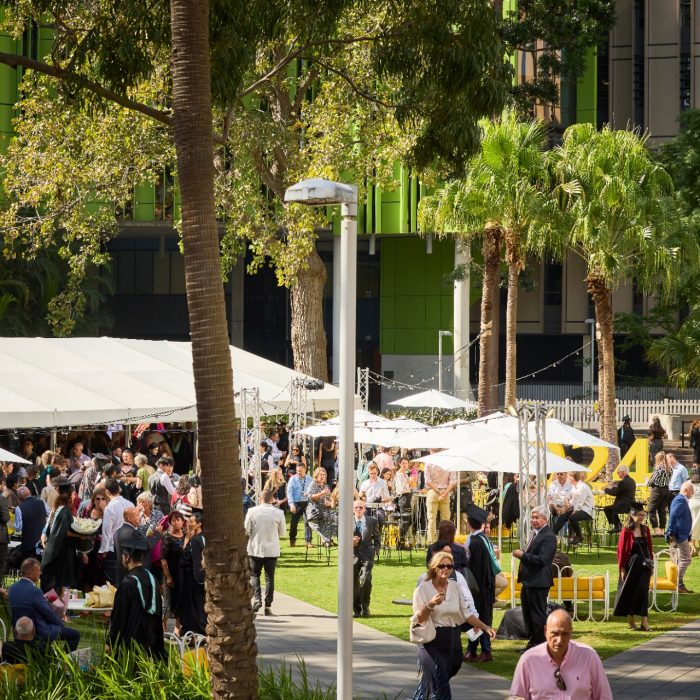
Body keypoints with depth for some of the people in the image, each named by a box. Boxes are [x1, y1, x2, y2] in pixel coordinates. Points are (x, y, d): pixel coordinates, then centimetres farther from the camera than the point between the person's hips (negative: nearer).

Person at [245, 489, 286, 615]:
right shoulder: (278, 513, -7)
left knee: (254, 575, 15)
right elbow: (282, 532, 2)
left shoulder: (252, 511, -9)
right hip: (272, 550, 0)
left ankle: (257, 599, -3)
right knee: (269, 577, 7)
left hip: (255, 549, 0)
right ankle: (268, 606, 5)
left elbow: (246, 530, -4)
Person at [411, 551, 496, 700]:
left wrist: (485, 628, 4)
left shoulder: (455, 587, 7)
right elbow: (418, 619, -12)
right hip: (433, 642, -5)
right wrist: (431, 605, -29)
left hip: (453, 642, 5)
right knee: (440, 688, -12)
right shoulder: (423, 588, -7)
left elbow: (465, 614, 12)